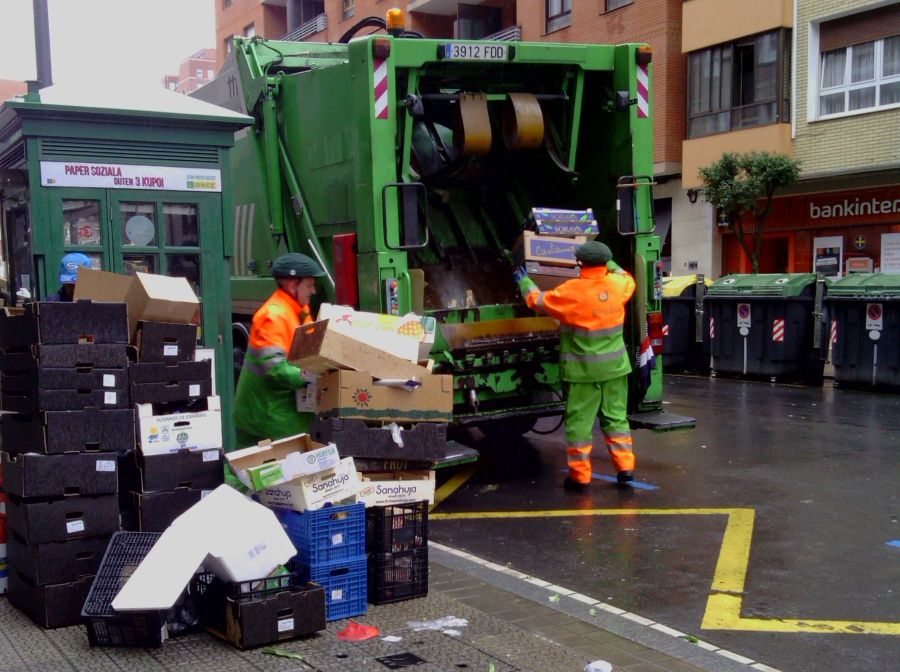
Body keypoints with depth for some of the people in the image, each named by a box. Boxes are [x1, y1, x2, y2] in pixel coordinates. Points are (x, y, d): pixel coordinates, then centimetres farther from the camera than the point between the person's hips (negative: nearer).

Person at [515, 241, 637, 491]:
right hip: (615, 366, 5)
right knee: (616, 416, 15)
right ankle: (625, 466, 15)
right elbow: (628, 279, 25)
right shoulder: (617, 284, -2)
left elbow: (537, 300, 0)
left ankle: (580, 476, 8)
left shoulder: (572, 291, -16)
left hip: (584, 369, -5)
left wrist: (524, 280, 17)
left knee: (579, 422, 3)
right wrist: (608, 263, 36)